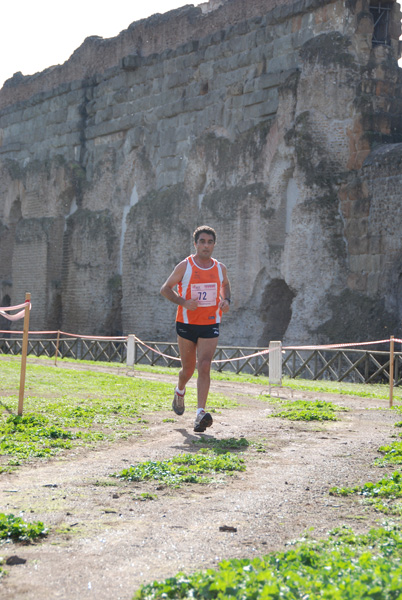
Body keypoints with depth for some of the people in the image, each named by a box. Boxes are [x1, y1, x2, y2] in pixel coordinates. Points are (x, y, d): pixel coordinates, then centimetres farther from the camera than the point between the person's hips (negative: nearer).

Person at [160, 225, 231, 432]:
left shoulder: (220, 268, 3)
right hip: (186, 323, -1)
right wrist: (183, 302, -18)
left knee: (204, 366, -14)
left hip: (210, 325, 1)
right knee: (188, 368, 10)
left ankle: (200, 413, -19)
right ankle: (180, 392, 45)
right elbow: (165, 288, -1)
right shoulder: (185, 266, -6)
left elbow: (225, 285, 24)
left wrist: (226, 300, 2)